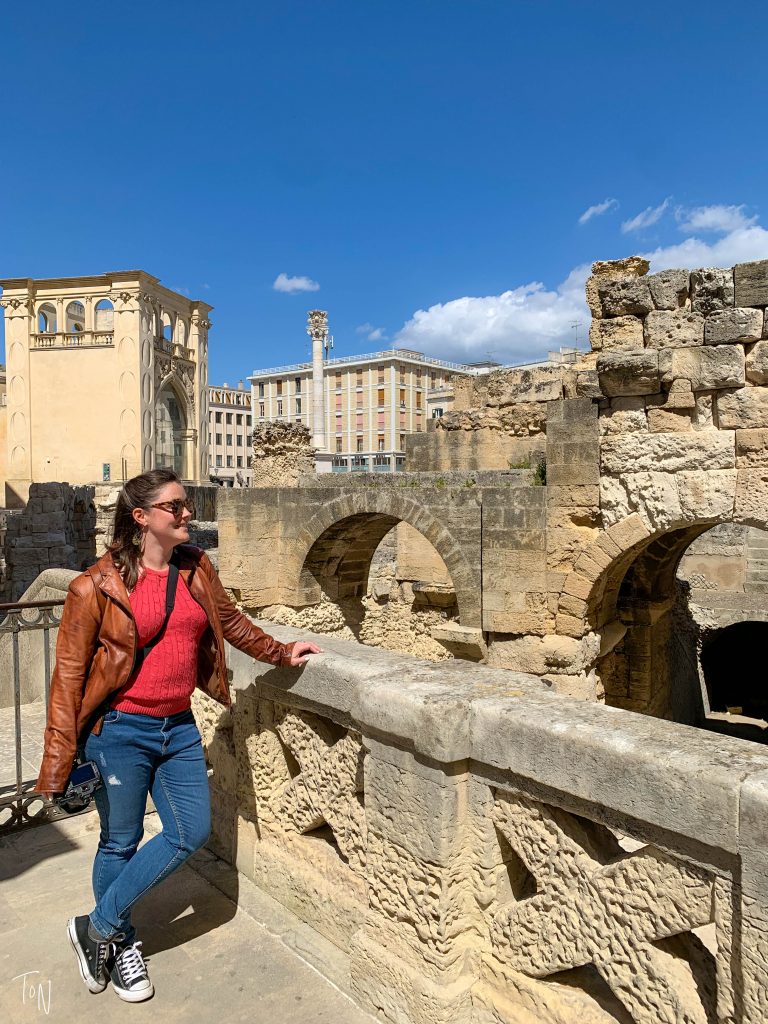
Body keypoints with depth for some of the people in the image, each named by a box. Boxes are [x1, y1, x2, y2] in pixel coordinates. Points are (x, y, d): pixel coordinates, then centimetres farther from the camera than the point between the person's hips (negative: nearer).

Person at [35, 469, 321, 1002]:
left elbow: (230, 621, 17)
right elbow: (70, 672, -11)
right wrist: (61, 759, -12)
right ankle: (121, 942, 37)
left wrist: (281, 652, 21)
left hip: (178, 727, 6)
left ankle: (98, 926, 28)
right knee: (121, 842, 10)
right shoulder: (99, 585, -14)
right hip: (119, 731, -6)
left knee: (192, 831, 9)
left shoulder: (197, 568, 1)